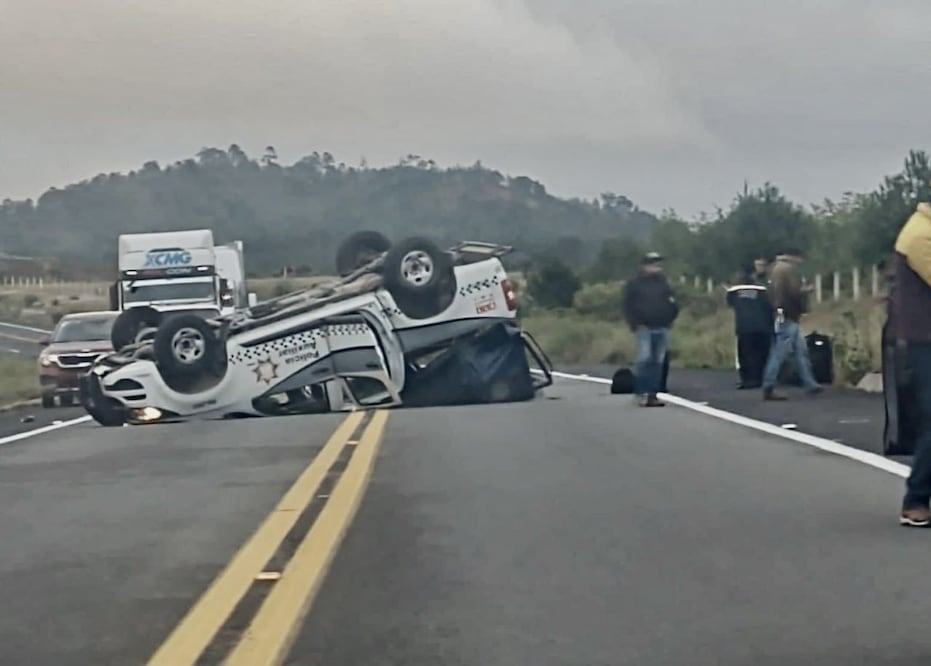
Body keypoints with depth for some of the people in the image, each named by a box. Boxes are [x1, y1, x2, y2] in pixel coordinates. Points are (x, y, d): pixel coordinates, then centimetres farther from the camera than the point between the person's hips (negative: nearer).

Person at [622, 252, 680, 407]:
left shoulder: (663, 283, 13)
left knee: (658, 363, 3)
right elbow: (628, 306, 0)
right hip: (645, 328, -4)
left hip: (662, 329, 4)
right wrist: (636, 324, -8)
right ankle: (642, 393, -10)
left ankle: (652, 394, 6)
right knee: (645, 359, -16)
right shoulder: (634, 283, 1)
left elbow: (673, 305, 16)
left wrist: (668, 321, 1)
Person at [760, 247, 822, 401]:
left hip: (784, 316, 11)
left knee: (801, 351, 12)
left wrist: (801, 291, 13)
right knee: (779, 354, -8)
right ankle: (768, 389, -7)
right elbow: (795, 292, -19)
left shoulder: (778, 267, 18)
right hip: (787, 316, -11)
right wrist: (805, 290, 1)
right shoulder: (788, 269, -12)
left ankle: (810, 385, 15)